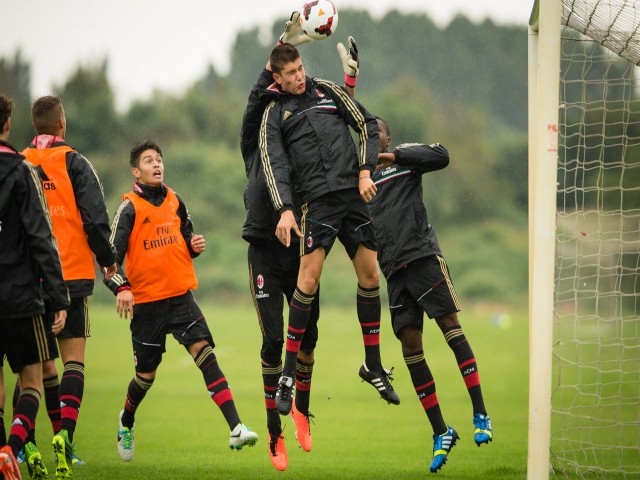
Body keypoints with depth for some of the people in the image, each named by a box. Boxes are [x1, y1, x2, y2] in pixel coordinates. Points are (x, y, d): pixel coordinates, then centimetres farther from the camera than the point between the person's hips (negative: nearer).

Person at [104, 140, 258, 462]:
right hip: (146, 301, -3)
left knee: (204, 352, -15)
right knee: (146, 373, 7)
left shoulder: (174, 202, 9)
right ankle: (126, 423, 39)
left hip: (181, 296, 3)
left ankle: (236, 429, -25)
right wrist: (121, 287, -25)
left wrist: (194, 245, 1)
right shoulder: (130, 208, -5)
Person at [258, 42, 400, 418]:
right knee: (308, 280, -14)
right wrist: (285, 210, -16)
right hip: (317, 201, -3)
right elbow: (274, 164, -3)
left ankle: (373, 365, 17)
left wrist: (365, 172, 2)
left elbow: (368, 125, 14)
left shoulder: (327, 91, 13)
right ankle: (288, 375, -7)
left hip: (354, 194, 3)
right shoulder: (274, 114, 7)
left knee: (370, 277, 3)